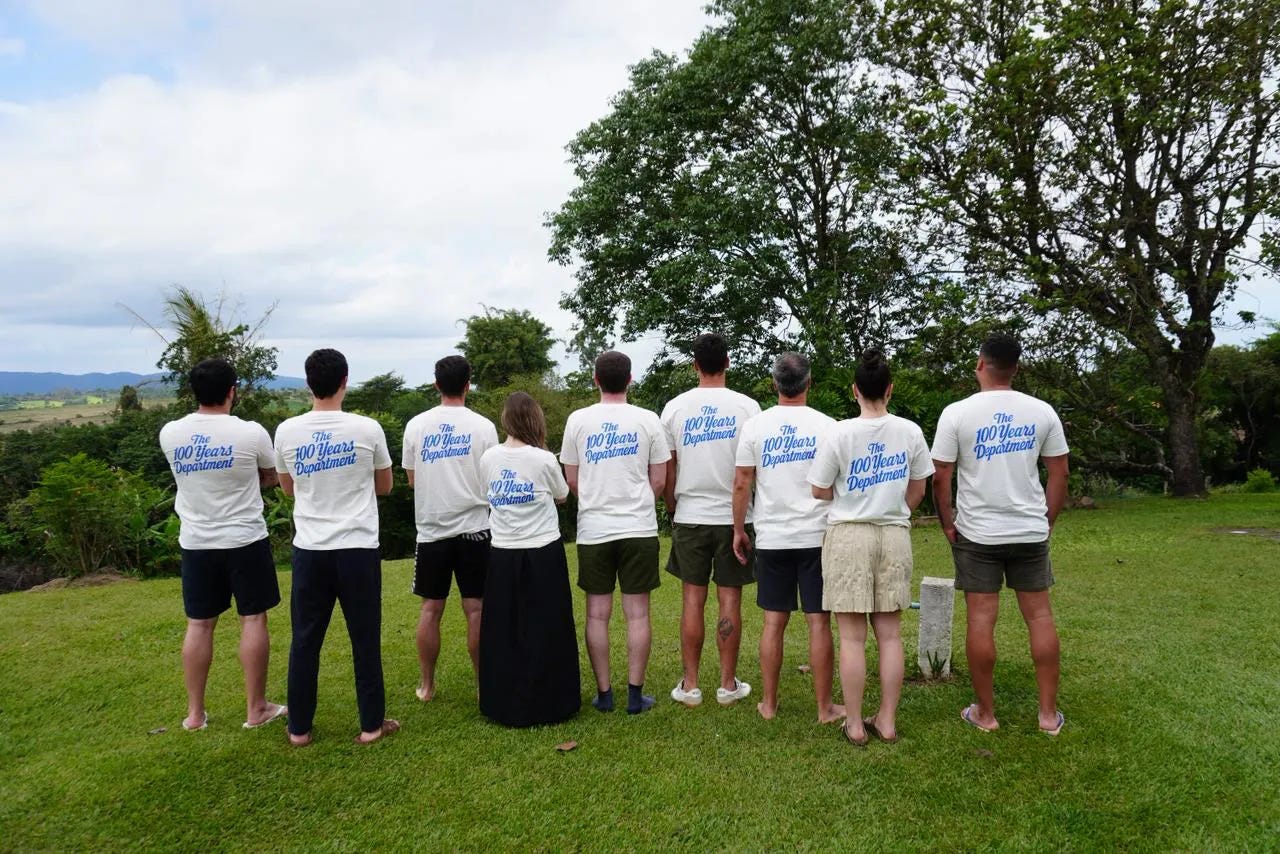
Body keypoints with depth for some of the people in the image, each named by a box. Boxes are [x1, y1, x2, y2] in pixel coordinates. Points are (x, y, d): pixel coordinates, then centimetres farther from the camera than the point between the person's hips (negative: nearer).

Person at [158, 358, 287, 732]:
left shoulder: (169, 434, -4)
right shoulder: (250, 433, -14)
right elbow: (271, 478, 4)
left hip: (196, 544, 4)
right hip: (245, 541, -3)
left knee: (198, 625, 12)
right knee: (253, 621, 6)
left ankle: (195, 713, 20)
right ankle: (256, 709, 13)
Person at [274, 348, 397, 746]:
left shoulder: (287, 432, -2)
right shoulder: (367, 429, -8)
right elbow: (384, 486, 7)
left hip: (309, 550, 2)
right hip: (358, 549, -2)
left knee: (305, 640, 13)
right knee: (365, 639, 8)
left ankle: (299, 728, 23)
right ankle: (371, 724, 18)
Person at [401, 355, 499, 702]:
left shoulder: (416, 426, 0)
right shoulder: (483, 426, -5)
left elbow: (412, 479, 8)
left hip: (431, 530, 2)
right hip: (473, 529, -1)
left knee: (431, 608, 11)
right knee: (475, 608, 4)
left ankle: (426, 685, 20)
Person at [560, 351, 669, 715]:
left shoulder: (578, 420, -1)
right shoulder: (648, 420, -2)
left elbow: (571, 479, 6)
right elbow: (659, 480, 2)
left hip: (593, 530, 1)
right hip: (640, 528, 0)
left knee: (597, 614, 9)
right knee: (637, 613, 6)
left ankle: (603, 694, 16)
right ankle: (635, 695, 11)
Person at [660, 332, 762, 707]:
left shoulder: (675, 408, -1)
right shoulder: (747, 407, -5)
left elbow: (666, 471, 3)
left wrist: (672, 508, 17)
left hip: (689, 517, 1)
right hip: (734, 516, -1)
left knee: (693, 598, 9)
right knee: (729, 599, 6)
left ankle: (689, 686, 14)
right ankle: (728, 685, 15)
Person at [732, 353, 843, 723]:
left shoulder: (755, 426, -1)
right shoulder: (826, 426, -4)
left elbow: (741, 484, 1)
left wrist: (739, 530, 11)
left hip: (772, 539, 1)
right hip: (817, 537, -1)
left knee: (773, 622, 9)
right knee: (819, 622, 4)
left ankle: (769, 704, 17)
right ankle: (825, 708, 12)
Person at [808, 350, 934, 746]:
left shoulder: (841, 433, -11)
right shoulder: (910, 432, 0)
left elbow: (819, 491, -4)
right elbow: (917, 491, 10)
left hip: (848, 535, -3)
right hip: (895, 535, 4)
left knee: (852, 636, 3)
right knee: (890, 633, 10)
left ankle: (855, 724, 11)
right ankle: (887, 721, 19)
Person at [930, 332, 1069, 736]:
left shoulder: (957, 413, -9)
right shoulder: (1042, 412, 0)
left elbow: (940, 478, -7)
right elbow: (1059, 473, 5)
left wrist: (947, 523, 4)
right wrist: (1049, 519, 15)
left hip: (977, 534, -2)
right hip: (1031, 531, 3)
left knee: (980, 619, 4)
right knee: (1039, 615, 11)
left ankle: (985, 713, 13)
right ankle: (1049, 713, 18)